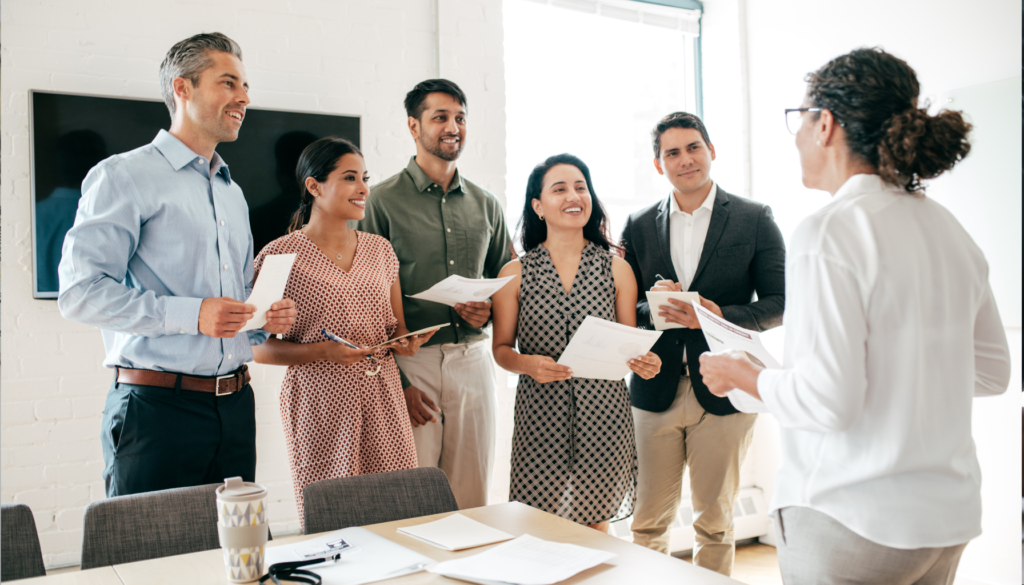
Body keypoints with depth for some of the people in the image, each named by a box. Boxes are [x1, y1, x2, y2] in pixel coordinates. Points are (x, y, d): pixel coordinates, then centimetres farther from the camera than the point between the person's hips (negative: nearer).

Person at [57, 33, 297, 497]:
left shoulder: (232, 193, 22)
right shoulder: (124, 176, -2)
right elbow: (80, 292, -12)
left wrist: (268, 318, 5)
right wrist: (190, 314, -20)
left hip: (235, 404, 7)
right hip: (158, 406, -6)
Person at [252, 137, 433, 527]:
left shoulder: (380, 249, 11)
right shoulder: (280, 256, -4)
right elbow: (257, 348, -3)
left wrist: (405, 343, -2)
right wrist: (323, 351, -17)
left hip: (384, 400, 4)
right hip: (320, 406, -4)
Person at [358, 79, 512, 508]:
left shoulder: (485, 204, 13)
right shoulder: (383, 201, -1)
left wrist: (489, 309, -2)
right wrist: (395, 382, -9)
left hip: (473, 359, 4)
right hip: (410, 361, -4)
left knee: (472, 502, 10)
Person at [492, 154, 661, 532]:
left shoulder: (617, 269, 5)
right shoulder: (515, 274, 2)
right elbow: (501, 348, 5)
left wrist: (645, 363, -13)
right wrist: (528, 364, -15)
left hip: (602, 414, 1)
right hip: (539, 415, -1)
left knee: (596, 526, 9)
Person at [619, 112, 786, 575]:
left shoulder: (755, 219, 1)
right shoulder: (639, 226, 8)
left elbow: (781, 304, -1)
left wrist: (720, 316, -18)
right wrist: (652, 308, -13)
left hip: (723, 391, -1)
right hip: (655, 391, 2)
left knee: (714, 524, 10)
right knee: (647, 523, 8)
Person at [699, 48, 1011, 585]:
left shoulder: (829, 231, -18)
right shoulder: (948, 229, 5)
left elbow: (827, 400, -22)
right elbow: (991, 370, 13)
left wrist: (743, 378, -6)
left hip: (853, 521, -7)